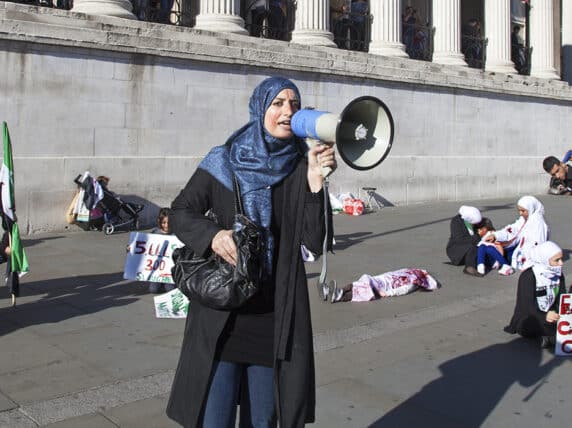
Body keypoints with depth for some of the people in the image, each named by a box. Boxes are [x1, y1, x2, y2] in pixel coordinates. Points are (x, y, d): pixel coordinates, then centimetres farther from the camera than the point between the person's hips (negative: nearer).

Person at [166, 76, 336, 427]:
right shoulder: (223, 162, 0)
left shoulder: (300, 168, 2)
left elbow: (315, 241, -6)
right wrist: (212, 235, -14)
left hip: (277, 315, 2)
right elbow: (181, 212, 6)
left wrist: (315, 181, -18)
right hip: (222, 314, -1)